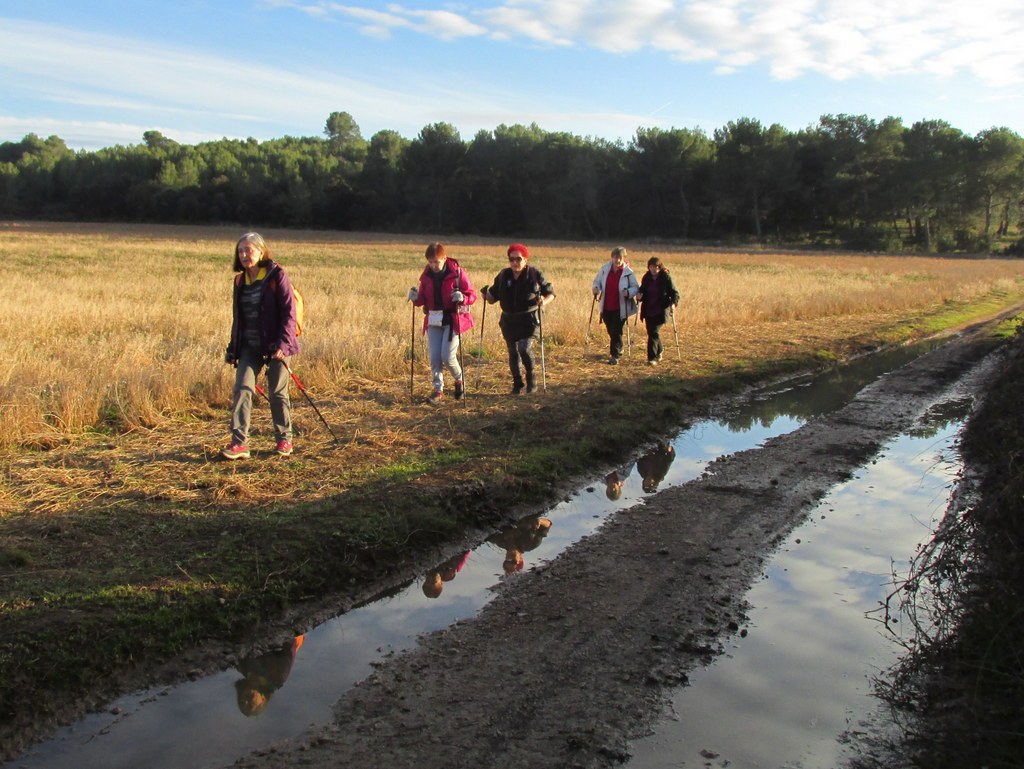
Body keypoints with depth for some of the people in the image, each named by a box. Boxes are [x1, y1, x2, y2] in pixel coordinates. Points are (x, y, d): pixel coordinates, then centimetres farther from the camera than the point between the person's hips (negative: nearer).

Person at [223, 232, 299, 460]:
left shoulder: (277, 275, -9)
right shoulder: (240, 280, 10)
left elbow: (289, 311, -13)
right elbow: (237, 316, 17)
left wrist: (283, 343, -21)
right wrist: (233, 347, 16)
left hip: (275, 346, -5)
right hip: (249, 346, 5)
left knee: (277, 393, 5)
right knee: (242, 389, -7)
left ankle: (285, 439, 21)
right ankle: (239, 442, -6)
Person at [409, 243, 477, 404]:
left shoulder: (457, 273, -9)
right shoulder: (426, 275, 4)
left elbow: (472, 295, -7)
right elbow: (423, 300, 11)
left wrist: (462, 298, -29)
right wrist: (416, 298, -12)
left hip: (453, 319, -4)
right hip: (433, 320, 4)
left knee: (447, 357, -10)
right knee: (434, 357, 0)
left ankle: (459, 380, 19)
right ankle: (438, 389, 16)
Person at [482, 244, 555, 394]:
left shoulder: (535, 274, -5)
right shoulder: (503, 276, 3)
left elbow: (550, 293, 3)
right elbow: (492, 298, 10)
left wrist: (544, 301, -18)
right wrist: (486, 293, -12)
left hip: (529, 319, -4)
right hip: (509, 321, 4)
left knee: (524, 348, -19)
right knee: (513, 352, 8)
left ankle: (531, 377, 6)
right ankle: (517, 383, 25)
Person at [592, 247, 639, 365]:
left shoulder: (628, 272, -9)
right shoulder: (604, 269, -1)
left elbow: (636, 288, -2)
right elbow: (597, 281, 11)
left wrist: (629, 292, -23)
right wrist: (596, 288, -10)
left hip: (621, 309, -4)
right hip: (606, 307, 4)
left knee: (616, 332, -6)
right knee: (611, 331, 16)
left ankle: (615, 355, 2)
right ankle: (618, 350, 39)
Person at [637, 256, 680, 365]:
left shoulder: (666, 277, -8)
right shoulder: (646, 277, 5)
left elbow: (674, 293, -7)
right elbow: (642, 291, 18)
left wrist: (673, 303, -25)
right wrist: (639, 295, -5)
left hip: (661, 311, -5)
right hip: (648, 311, 5)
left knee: (654, 332, -14)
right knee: (651, 332, 12)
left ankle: (652, 358, -12)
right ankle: (658, 354, 33)